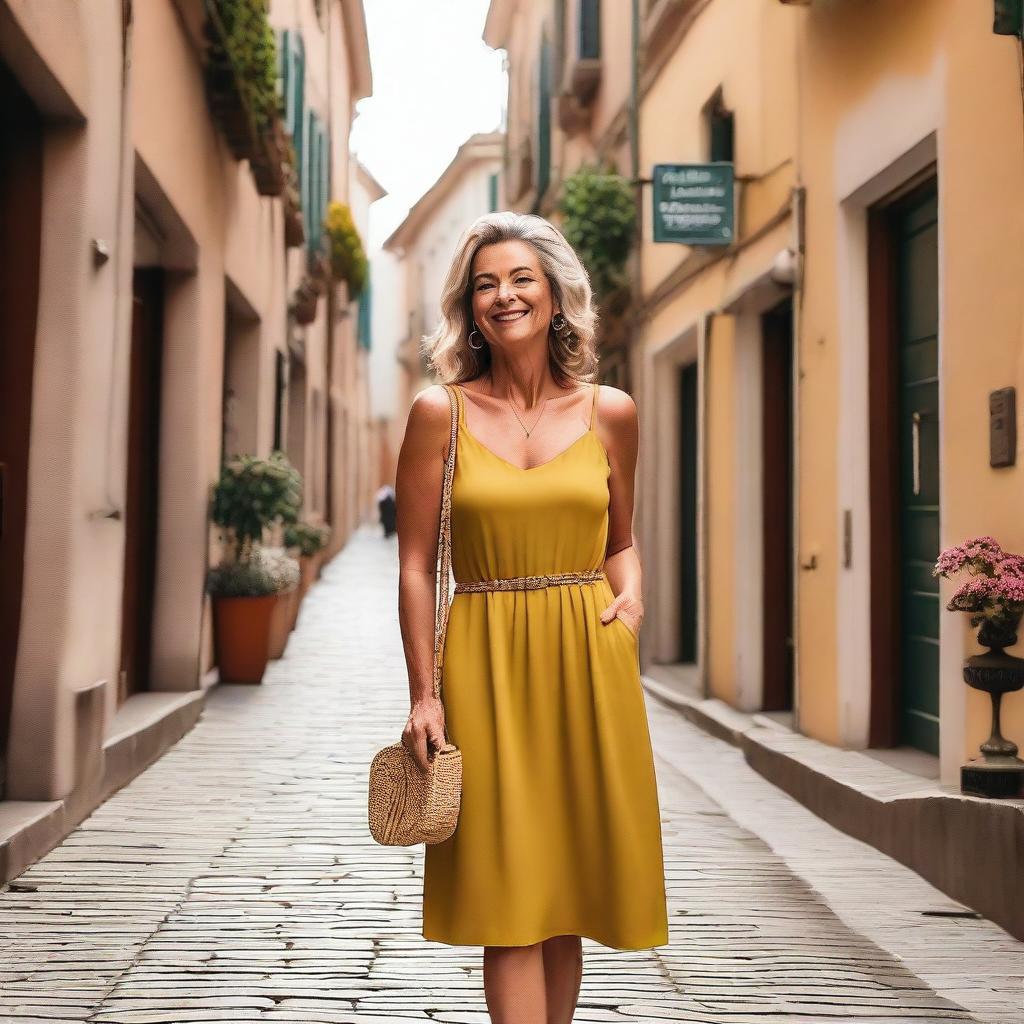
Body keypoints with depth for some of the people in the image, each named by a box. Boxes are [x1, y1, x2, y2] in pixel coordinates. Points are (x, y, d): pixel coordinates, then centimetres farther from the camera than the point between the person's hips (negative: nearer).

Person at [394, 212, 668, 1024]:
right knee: (511, 897, -3)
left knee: (566, 894, 8)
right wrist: (423, 695, -5)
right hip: (486, 666, -2)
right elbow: (416, 566, 0)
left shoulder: (610, 412, 7)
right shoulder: (440, 413, 1)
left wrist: (630, 596, -3)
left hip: (587, 663, 2)